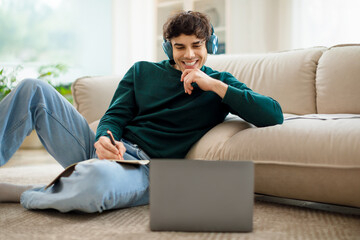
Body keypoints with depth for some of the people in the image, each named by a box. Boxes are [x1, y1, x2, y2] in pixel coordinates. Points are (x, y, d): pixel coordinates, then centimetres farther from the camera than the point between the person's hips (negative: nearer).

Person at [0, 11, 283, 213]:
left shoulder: (220, 83, 11)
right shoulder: (143, 71, 19)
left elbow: (274, 115, -3)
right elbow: (115, 116, 11)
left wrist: (215, 85, -9)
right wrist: (104, 138, -15)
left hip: (145, 169, -4)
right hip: (108, 150, 4)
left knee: (97, 177, -43)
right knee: (34, 89, -12)